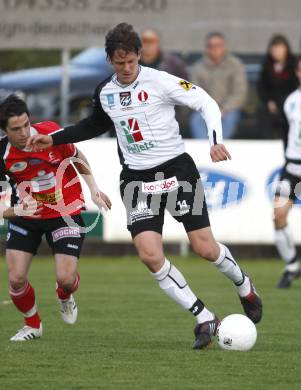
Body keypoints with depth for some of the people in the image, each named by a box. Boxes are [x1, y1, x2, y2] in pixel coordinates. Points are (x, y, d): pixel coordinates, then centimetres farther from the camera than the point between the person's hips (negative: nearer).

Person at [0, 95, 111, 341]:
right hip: (26, 216, 1)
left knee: (66, 279, -13)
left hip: (66, 214, -1)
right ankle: (33, 325, 21)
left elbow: (77, 158, 4)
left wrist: (94, 189, 5)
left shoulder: (51, 132, -18)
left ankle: (65, 297, 28)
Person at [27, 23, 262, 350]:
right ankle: (204, 319, -4)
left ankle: (244, 288, 30)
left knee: (205, 248, -5)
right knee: (150, 255, -14)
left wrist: (216, 141, -24)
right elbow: (96, 124, 26)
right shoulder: (104, 93, 5)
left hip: (176, 169, -4)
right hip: (137, 178, 4)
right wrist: (54, 139, 21)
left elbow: (206, 103, -10)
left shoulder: (159, 81, -12)